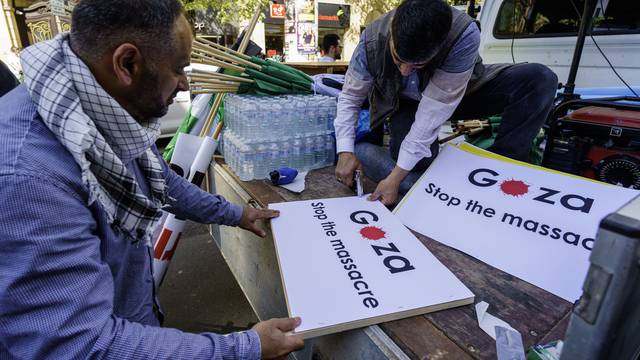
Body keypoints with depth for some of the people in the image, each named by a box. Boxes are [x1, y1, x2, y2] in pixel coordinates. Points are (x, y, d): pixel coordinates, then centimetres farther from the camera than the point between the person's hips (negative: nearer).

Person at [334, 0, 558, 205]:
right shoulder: (372, 40, -29)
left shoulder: (464, 36, -37)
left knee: (540, 80, -22)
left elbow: (433, 112, -36)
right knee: (417, 160, -33)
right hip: (406, 104, 0)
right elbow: (350, 97, -16)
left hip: (457, 96, 0)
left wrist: (396, 177, -36)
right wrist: (345, 152, -27)